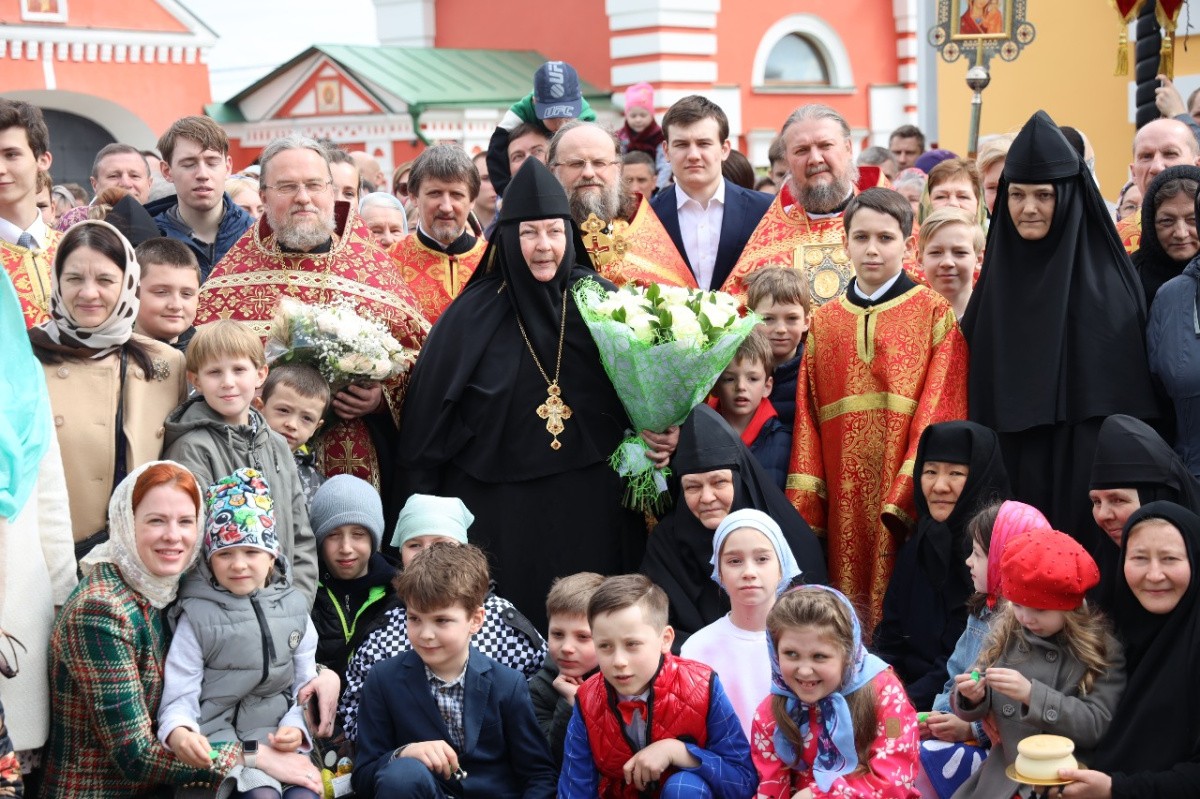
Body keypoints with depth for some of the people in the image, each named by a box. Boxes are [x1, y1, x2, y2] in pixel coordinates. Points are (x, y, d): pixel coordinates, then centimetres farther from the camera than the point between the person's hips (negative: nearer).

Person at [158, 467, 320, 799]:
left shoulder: (293, 607, 8)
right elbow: (180, 694, -9)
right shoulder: (196, 615, -4)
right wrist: (178, 732, -30)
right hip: (219, 732, -3)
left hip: (275, 731, 3)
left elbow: (305, 683, 10)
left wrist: (296, 725, -9)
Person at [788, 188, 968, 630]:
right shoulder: (823, 321, 14)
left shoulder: (935, 314, 3)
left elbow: (941, 411, -6)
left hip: (904, 492, -3)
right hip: (843, 499, 3)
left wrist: (911, 495, -17)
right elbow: (808, 421, 10)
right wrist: (803, 509, 1)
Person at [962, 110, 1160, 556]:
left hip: (1087, 467, -4)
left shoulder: (1106, 280, -5)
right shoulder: (997, 277, 8)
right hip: (1010, 466, 4)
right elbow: (980, 391, 11)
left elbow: (1128, 389, -7)